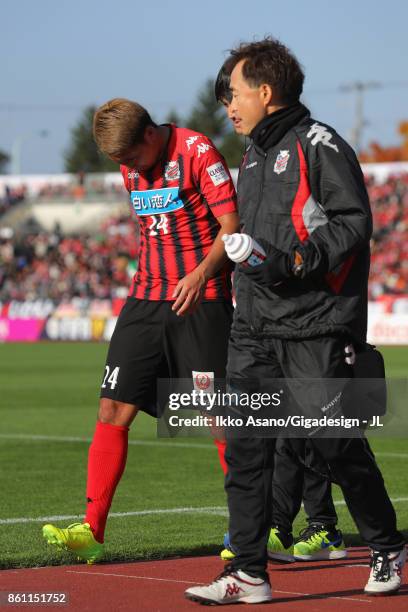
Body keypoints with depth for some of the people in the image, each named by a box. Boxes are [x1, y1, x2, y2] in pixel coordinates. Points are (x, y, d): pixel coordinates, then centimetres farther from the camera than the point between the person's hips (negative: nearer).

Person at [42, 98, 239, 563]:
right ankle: (92, 532, -1)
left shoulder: (196, 151, -10)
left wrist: (202, 272, -26)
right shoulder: (131, 166, 13)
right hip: (147, 299, 6)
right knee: (113, 409, -2)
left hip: (200, 299, -6)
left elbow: (232, 225, -13)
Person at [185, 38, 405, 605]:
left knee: (338, 444, -2)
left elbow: (354, 222, -14)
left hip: (315, 329, -8)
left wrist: (296, 262, -22)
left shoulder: (319, 145, -8)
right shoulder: (254, 155, 19)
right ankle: (248, 574, 2)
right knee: (245, 449, 0)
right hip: (254, 330, 8)